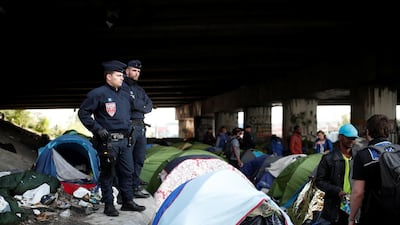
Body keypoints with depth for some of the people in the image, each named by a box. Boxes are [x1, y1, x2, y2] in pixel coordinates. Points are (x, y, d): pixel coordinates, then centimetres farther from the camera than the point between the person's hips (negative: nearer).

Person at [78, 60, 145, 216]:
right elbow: (83, 113, -8)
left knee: (127, 171, 11)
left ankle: (128, 202, 23)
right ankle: (108, 205, 11)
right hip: (108, 141, -7)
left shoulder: (125, 96, 14)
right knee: (107, 173, 1)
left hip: (124, 140, 7)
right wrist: (97, 129, -13)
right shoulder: (98, 94, -9)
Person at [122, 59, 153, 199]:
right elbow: (133, 103, -17)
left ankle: (135, 181, 22)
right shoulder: (123, 87, -4)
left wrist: (141, 108, -6)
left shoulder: (140, 89, 22)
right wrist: (143, 106, -1)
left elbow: (149, 106, 11)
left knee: (140, 158, 12)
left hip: (141, 127, 8)